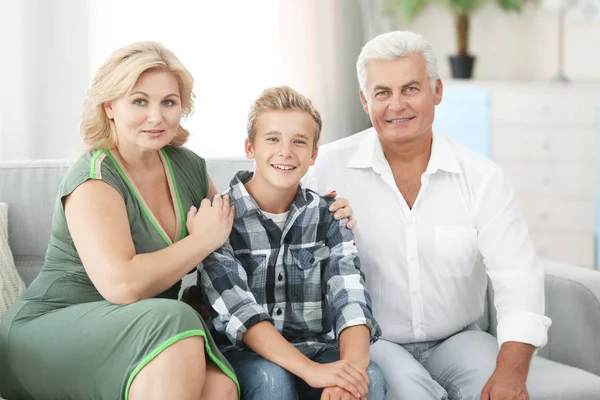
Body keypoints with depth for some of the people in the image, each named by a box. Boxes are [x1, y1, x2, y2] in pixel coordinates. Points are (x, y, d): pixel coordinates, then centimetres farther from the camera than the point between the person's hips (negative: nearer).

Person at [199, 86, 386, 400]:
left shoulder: (328, 217, 4)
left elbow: (351, 302, -9)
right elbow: (240, 314, -19)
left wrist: (351, 367, -31)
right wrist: (311, 371, -32)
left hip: (316, 349, 2)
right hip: (243, 356, -2)